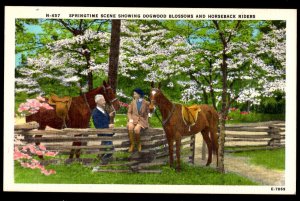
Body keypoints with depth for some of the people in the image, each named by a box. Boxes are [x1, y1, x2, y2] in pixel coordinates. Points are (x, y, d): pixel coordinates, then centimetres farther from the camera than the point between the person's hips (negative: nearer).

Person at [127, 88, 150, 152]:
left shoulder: (146, 103, 2)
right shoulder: (133, 102, 10)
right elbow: (129, 112, 9)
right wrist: (130, 119, -6)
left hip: (141, 120, -2)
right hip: (133, 119, 2)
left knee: (136, 129, -34)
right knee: (130, 128, -33)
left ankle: (139, 144, -8)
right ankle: (132, 144, -18)